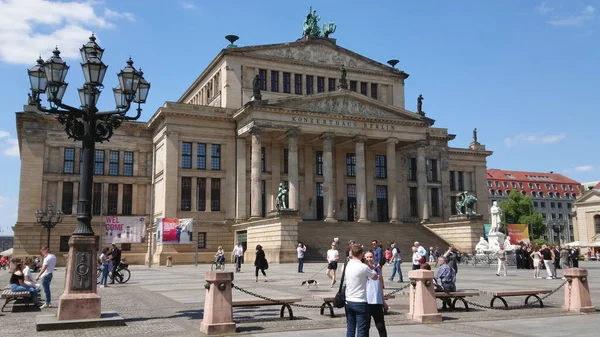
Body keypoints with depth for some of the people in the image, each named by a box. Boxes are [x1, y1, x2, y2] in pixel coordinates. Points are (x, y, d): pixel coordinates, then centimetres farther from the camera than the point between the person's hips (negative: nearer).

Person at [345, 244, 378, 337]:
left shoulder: (347, 265, 1)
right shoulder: (363, 267, -15)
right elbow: (376, 277, -2)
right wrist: (371, 268, 14)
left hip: (348, 302, 6)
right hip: (360, 302, -6)